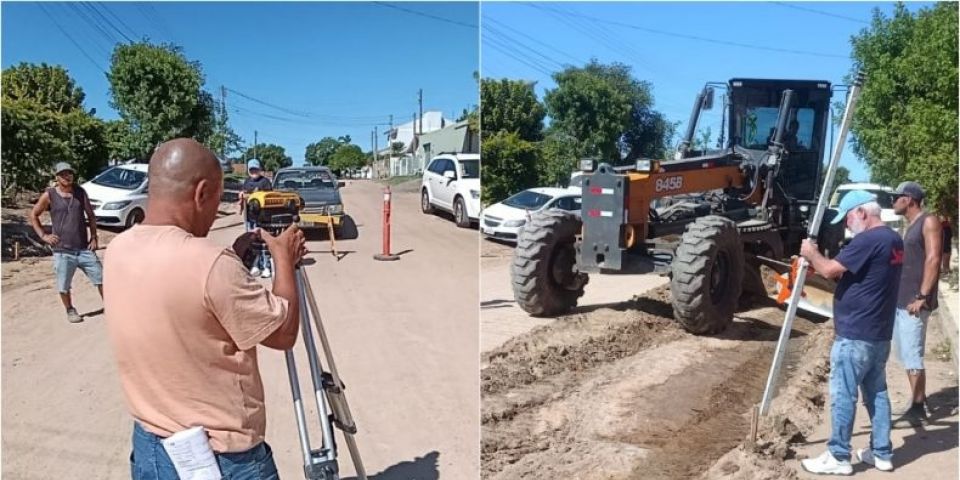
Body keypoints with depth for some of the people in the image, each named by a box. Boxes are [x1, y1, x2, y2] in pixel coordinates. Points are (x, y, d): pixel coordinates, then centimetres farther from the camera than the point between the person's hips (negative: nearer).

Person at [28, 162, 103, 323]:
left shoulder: (80, 192, 4)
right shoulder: (49, 195, -2)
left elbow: (91, 215, 9)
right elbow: (33, 215, 8)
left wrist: (94, 237, 2)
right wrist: (43, 235, -1)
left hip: (84, 248, 2)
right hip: (62, 250, -2)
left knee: (101, 278, 2)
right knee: (64, 286, 5)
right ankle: (70, 311, 26)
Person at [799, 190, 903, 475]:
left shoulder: (867, 240, -20)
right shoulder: (894, 240, 12)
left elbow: (830, 270, -21)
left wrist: (811, 253, -2)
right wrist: (819, 263, 11)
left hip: (855, 335, -10)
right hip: (879, 333, 10)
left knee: (843, 395, -1)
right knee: (877, 392, 16)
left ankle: (838, 457, 8)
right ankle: (882, 453, 25)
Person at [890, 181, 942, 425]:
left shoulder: (929, 222, -8)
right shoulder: (910, 225, 18)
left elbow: (933, 260, -16)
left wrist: (922, 296, -21)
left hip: (914, 302, -9)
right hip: (900, 300, 9)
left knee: (912, 357, -6)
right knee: (906, 356, 13)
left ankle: (918, 407, 1)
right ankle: (917, 402, 21)